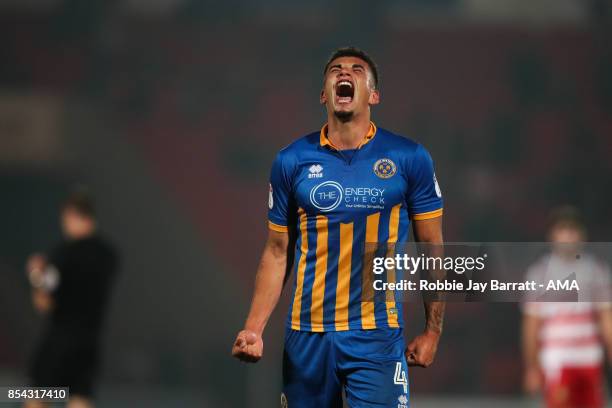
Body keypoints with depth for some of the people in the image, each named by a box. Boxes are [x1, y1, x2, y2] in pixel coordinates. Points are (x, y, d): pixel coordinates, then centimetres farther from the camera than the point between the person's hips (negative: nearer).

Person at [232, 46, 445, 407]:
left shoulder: (409, 158, -1)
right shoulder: (292, 161, 4)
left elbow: (432, 249, 5)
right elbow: (278, 252, 9)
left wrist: (433, 331, 2)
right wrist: (254, 329, -1)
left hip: (377, 336, -2)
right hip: (308, 336, 2)